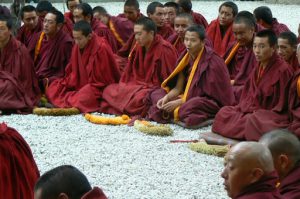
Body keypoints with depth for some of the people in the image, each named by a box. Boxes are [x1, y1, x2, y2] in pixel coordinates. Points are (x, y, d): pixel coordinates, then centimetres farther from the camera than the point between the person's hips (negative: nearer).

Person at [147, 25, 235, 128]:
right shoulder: (186, 58, 3)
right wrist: (166, 98, -17)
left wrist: (179, 103, -21)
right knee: (155, 94, 0)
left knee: (193, 105, -41)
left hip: (212, 103, -8)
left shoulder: (212, 61, -18)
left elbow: (210, 95, -18)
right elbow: (178, 88, 5)